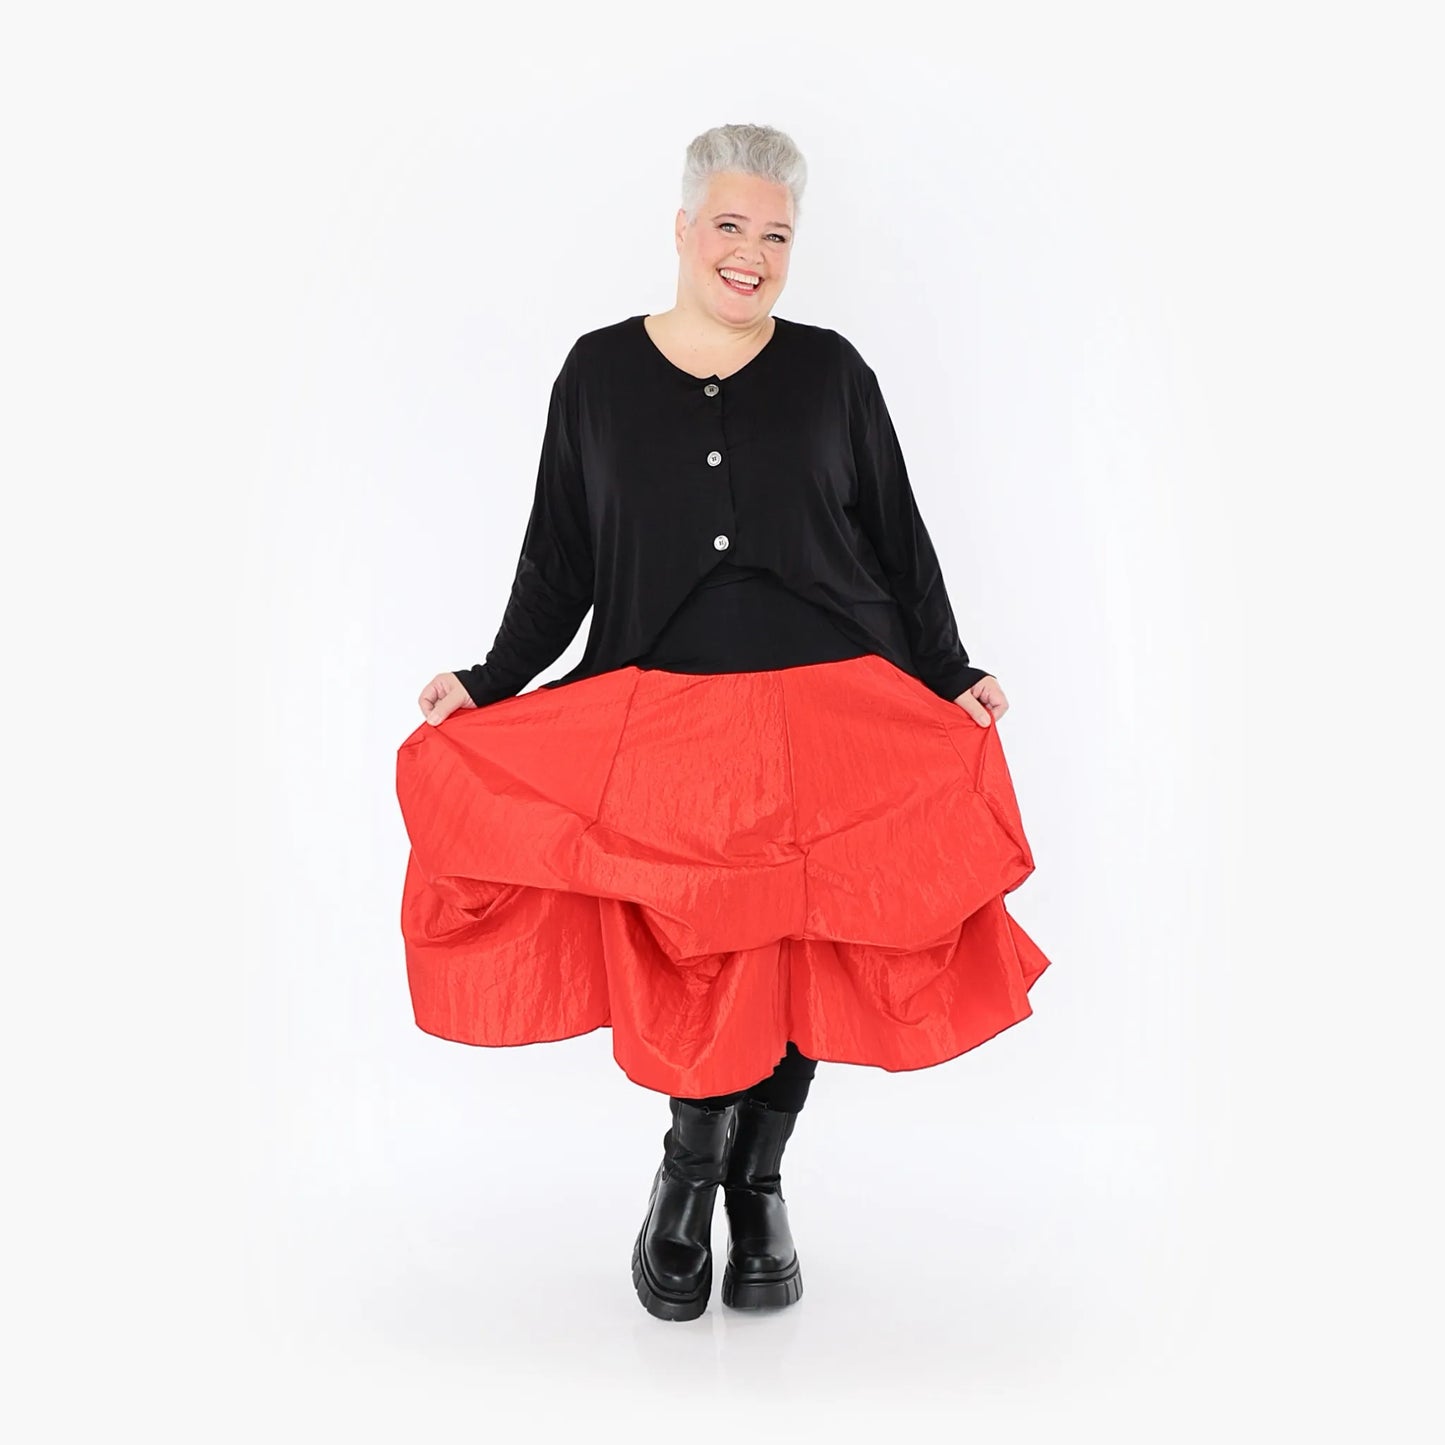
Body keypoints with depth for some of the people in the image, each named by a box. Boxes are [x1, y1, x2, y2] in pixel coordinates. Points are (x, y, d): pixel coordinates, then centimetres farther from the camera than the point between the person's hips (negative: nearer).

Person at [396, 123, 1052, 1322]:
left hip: (832, 714, 1)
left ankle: (754, 1184, 23)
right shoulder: (599, 372, 9)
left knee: (805, 949, 1)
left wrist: (952, 676, 2)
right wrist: (491, 682, 0)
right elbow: (559, 561, 10)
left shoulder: (830, 370, 9)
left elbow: (900, 541, 11)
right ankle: (696, 1174, 19)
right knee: (688, 956, -7)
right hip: (662, 718, 0)